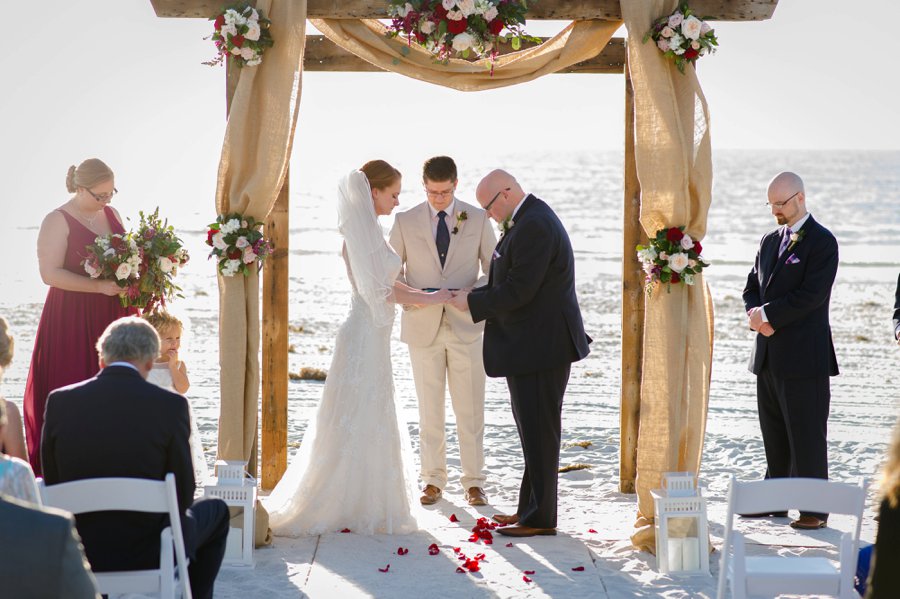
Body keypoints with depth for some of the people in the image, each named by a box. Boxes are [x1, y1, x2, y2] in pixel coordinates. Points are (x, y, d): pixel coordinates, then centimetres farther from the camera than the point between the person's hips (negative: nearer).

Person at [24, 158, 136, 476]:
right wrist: (99, 286, -20)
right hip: (72, 319, -6)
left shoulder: (111, 214, 12)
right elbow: (50, 273, -15)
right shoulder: (58, 221, -8)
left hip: (113, 316, 6)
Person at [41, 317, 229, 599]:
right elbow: (183, 494, -8)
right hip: (149, 553, -3)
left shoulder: (59, 401, -7)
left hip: (78, 554, 3)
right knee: (215, 510, 28)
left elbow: (52, 485, 1)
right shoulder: (171, 406, -15)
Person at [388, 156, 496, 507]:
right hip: (423, 327, 1)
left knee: (470, 410, 2)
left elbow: (495, 271, 5)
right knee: (429, 411, 6)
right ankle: (434, 481, 14)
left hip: (465, 325, 0)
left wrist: (470, 295, -14)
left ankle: (473, 483, 10)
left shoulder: (478, 219, 1)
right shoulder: (405, 222, 1)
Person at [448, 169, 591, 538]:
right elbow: (514, 281, 18)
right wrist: (474, 296, 7)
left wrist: (472, 301, -11)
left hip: (541, 345, -11)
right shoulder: (530, 220, 15)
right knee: (533, 429, 15)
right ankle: (530, 507, 23)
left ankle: (541, 518, 3)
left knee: (538, 431, -4)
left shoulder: (534, 226, -19)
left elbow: (518, 290, -23)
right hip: (530, 344, 11)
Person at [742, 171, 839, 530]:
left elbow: (811, 295, -17)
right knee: (774, 434, 13)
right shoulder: (770, 241, 16)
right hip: (769, 353, 7)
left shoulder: (822, 242, -8)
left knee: (807, 434, -3)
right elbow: (752, 288, 17)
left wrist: (768, 314, -13)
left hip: (804, 356, -7)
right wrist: (757, 315, -5)